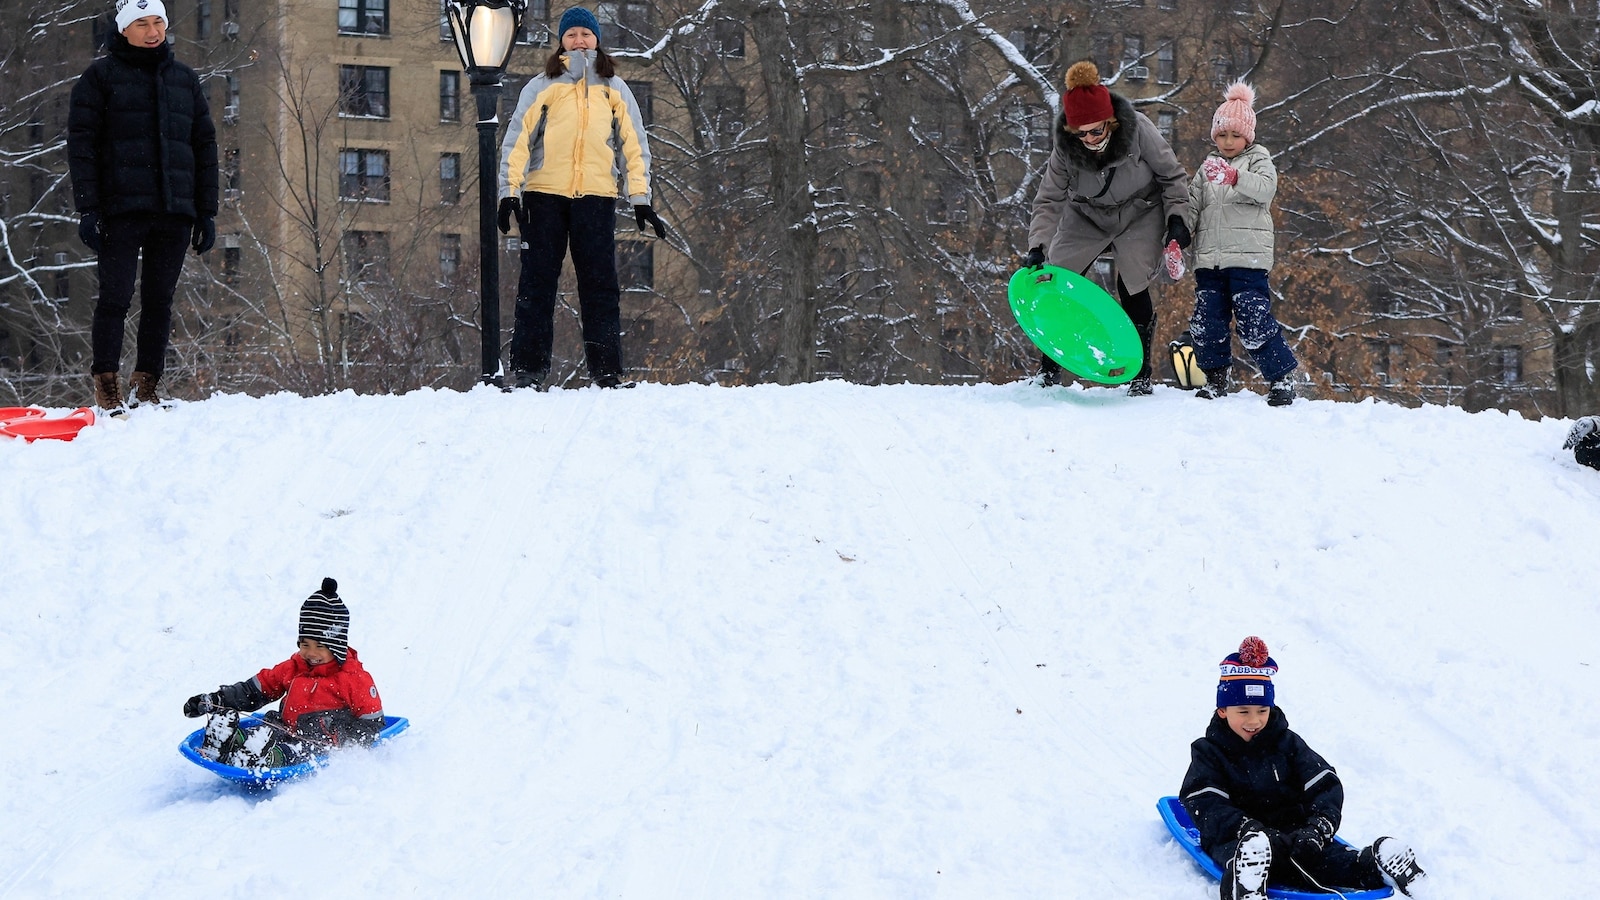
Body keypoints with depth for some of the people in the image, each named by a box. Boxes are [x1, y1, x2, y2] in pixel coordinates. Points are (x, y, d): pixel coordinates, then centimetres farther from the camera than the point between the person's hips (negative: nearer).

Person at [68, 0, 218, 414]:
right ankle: (106, 385, 0)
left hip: (175, 211, 4)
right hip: (121, 209, -4)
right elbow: (81, 143, -1)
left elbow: (205, 146, 18)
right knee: (115, 297, -6)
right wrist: (87, 208, -10)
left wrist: (207, 212, 11)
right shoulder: (101, 76, 4)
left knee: (160, 301, 4)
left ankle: (146, 386, 9)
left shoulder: (185, 79, 16)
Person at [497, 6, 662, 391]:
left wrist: (640, 197, 4)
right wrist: (509, 192, -6)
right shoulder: (542, 87, 8)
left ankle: (607, 371, 1)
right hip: (544, 196, -1)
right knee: (537, 283, -1)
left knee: (600, 286, -1)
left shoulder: (614, 89, 13)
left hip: (597, 198, 1)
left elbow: (634, 144, 12)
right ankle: (527, 370, 1)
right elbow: (516, 141, 4)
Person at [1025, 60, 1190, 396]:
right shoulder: (1065, 148, -23)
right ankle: (1049, 370, 7)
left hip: (1140, 216, -2)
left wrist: (1176, 219, -20)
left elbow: (1173, 176, -14)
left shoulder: (1139, 131, -28)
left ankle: (1141, 375, 5)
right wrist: (1037, 247, -25)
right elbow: (1049, 201, -15)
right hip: (1087, 217, 2)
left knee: (1132, 288, -12)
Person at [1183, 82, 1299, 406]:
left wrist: (1234, 177, -37)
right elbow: (1192, 205, 14)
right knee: (1206, 321, 5)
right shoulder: (1208, 166, 19)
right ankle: (1216, 377, 20)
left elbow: (1265, 187, -18)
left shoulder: (1258, 161, 3)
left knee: (1255, 322, -11)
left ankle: (1280, 378, 0)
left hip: (1247, 258, -6)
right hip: (1209, 259, 6)